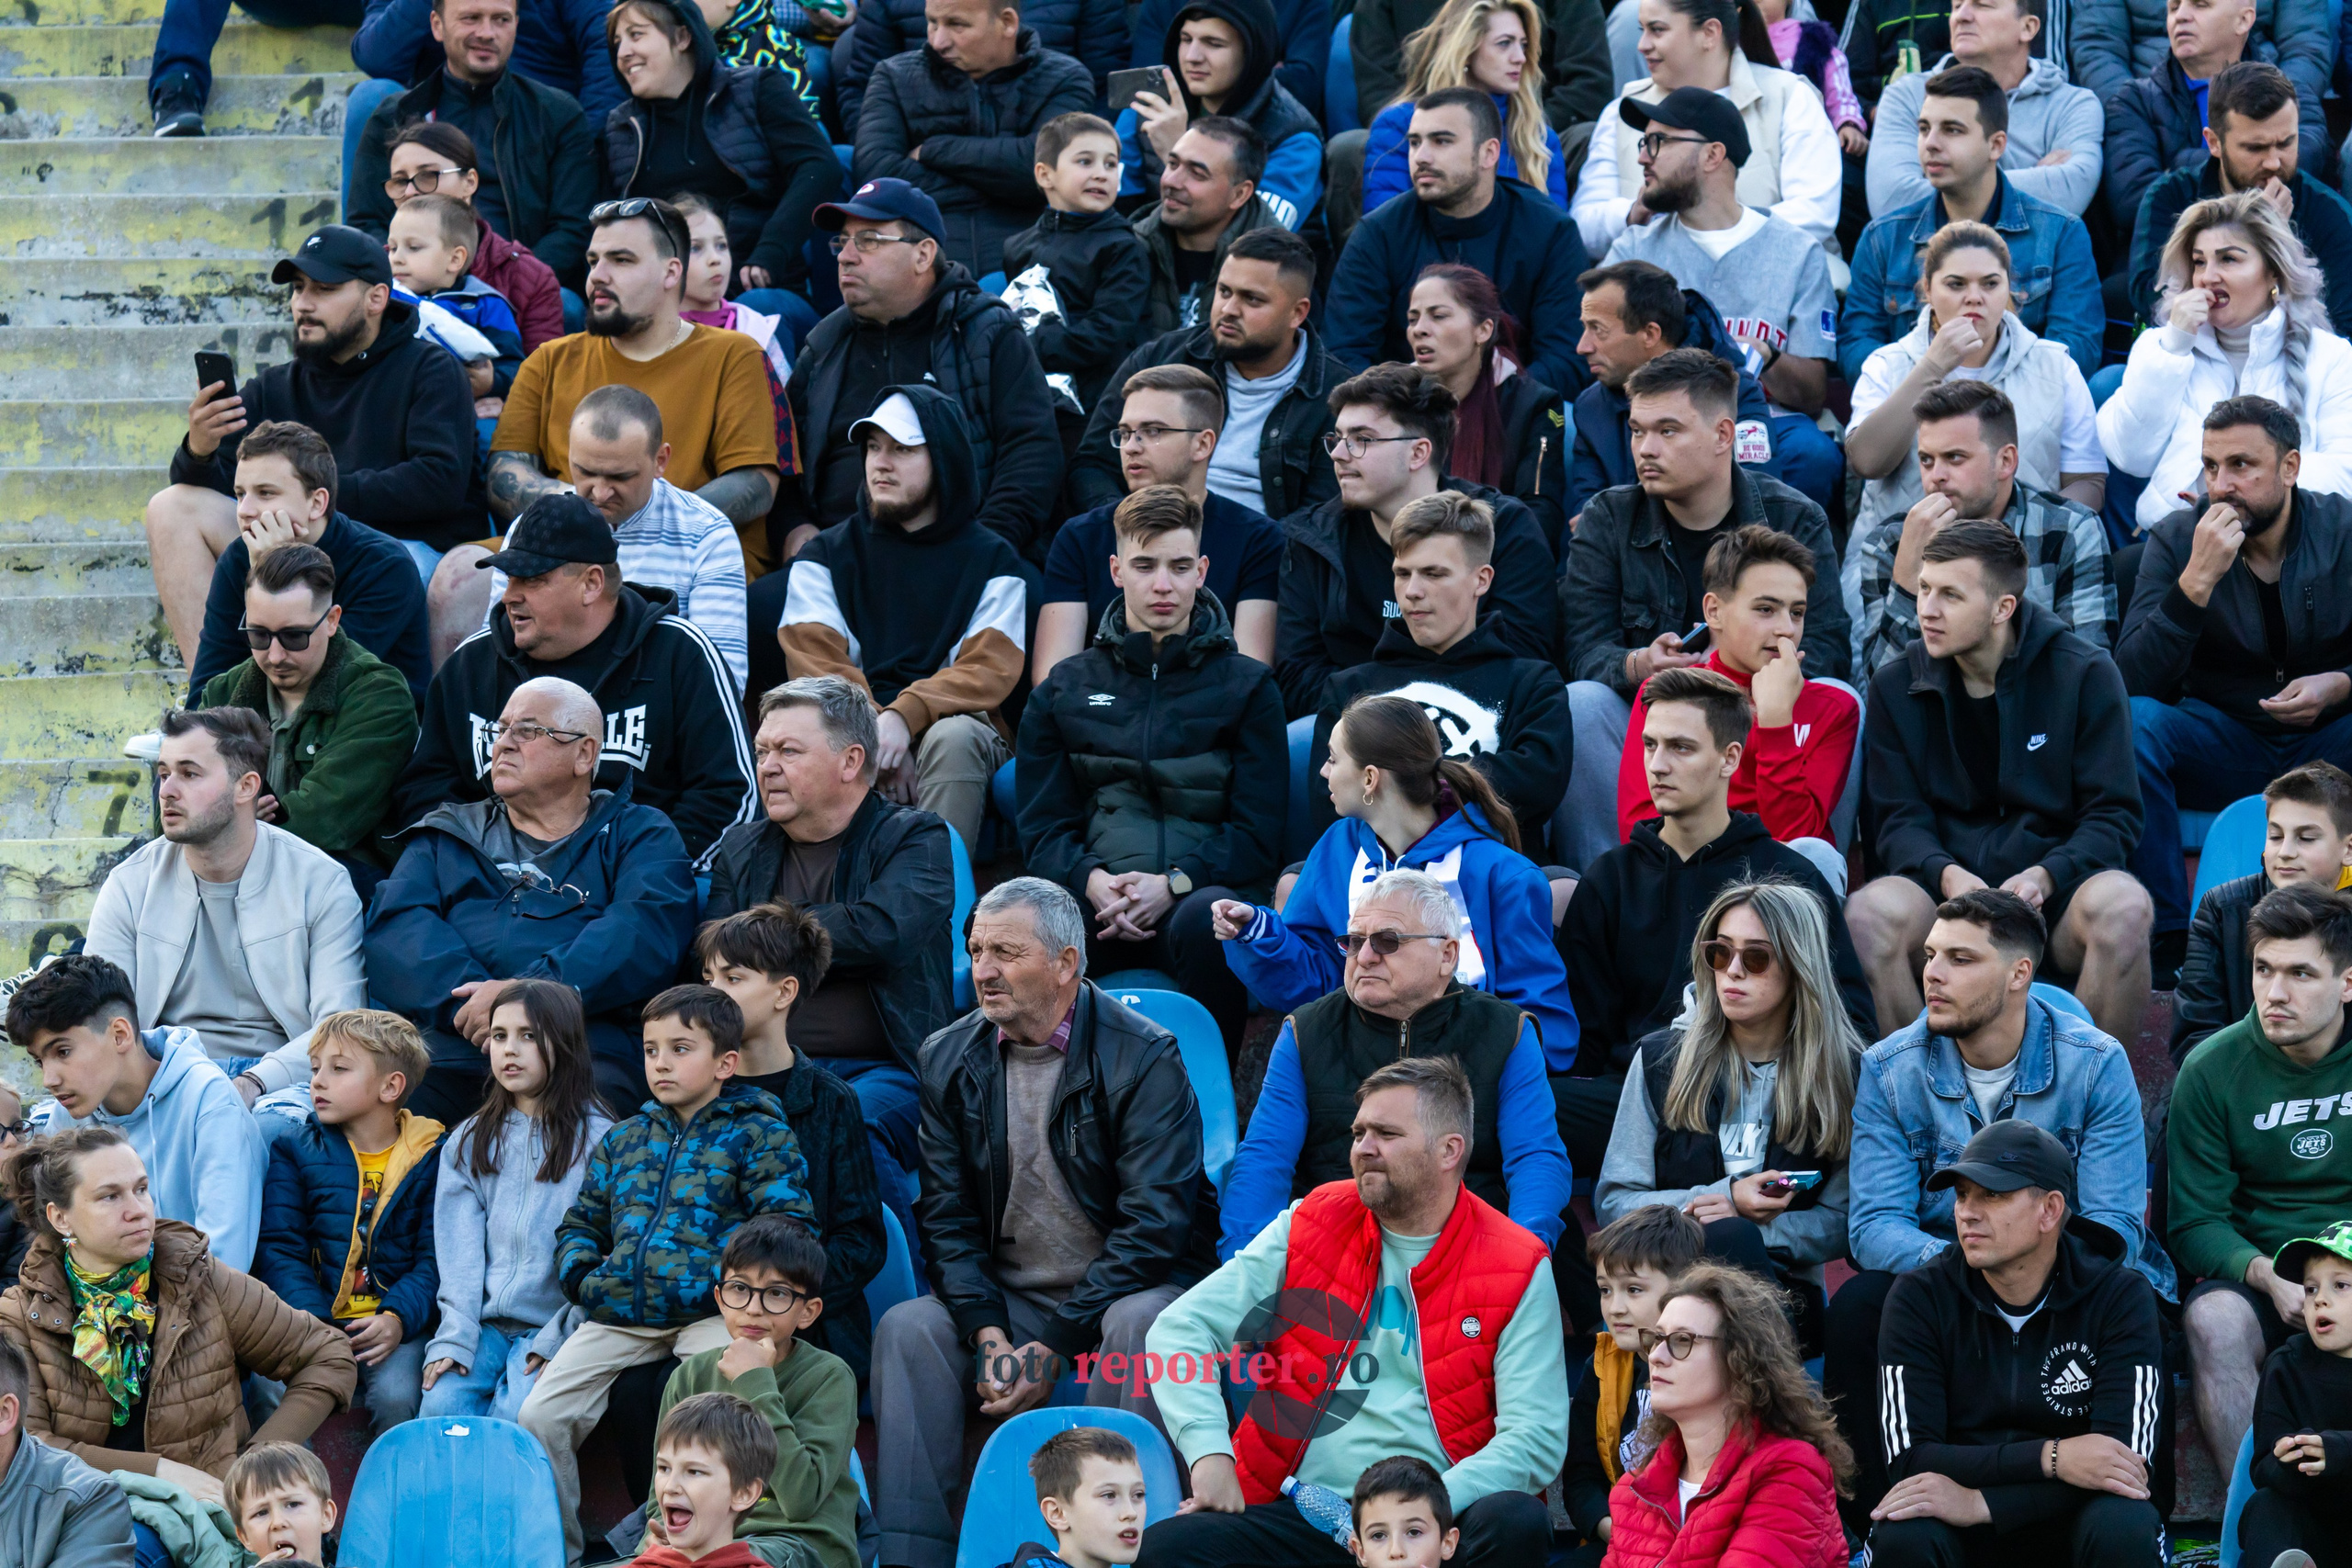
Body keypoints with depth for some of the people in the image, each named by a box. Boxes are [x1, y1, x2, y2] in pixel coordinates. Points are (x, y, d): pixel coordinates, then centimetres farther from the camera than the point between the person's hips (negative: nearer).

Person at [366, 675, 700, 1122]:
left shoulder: (638, 834, 20)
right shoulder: (447, 835, 29)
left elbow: (646, 931, 0)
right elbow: (394, 925, 10)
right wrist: (467, 997, -11)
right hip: (448, 1045, 2)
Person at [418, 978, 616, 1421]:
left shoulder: (598, 1140, 3)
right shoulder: (468, 1142, 16)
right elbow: (458, 1250, 7)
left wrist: (556, 1339, -13)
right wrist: (454, 1336, -7)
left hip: (552, 1327, -3)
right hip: (482, 1323, 3)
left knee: (516, 1416, -28)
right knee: (440, 1405, -23)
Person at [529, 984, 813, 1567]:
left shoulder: (757, 1135, 5)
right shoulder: (624, 1141, 21)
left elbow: (787, 1227, -5)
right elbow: (580, 1224, 29)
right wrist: (581, 1274, 8)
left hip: (710, 1313, -5)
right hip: (619, 1315, 5)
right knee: (538, 1416, -11)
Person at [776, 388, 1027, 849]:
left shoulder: (991, 561, 12)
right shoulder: (825, 556, 17)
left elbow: (990, 670, -2)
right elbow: (815, 662, 3)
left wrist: (904, 716, -21)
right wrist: (875, 733, -16)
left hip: (951, 723, -1)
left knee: (953, 738, -37)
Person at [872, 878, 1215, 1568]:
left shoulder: (1144, 1058, -10)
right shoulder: (950, 1058, 5)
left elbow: (1155, 1223, -16)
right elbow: (948, 1219, 4)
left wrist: (1055, 1347, -20)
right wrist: (989, 1336, -14)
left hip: (1127, 1290, -4)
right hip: (1008, 1297, 4)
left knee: (1138, 1325, -36)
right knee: (906, 1328, -21)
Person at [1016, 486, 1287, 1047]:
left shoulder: (1247, 686, 16)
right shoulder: (1065, 690, 21)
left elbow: (1259, 832, 7)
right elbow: (1044, 827, 13)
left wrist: (1173, 885, -12)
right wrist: (1092, 881, -11)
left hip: (1198, 890, -1)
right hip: (1096, 899, 1)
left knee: (1206, 918, -39)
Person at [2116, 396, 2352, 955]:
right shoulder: (2176, 539, -3)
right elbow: (2134, 681, -15)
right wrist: (2196, 580, -26)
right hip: (2220, 746, 1)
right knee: (2132, 721, -30)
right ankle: (2170, 937, -27)